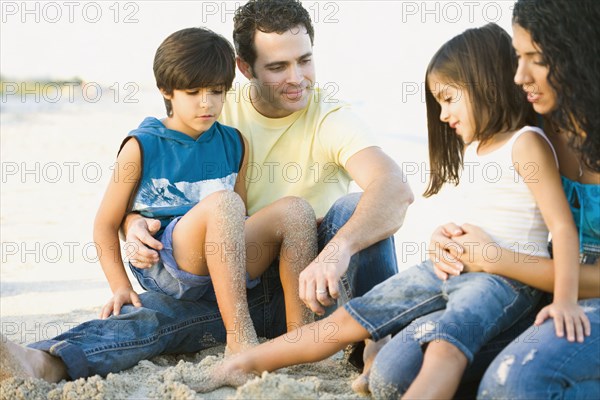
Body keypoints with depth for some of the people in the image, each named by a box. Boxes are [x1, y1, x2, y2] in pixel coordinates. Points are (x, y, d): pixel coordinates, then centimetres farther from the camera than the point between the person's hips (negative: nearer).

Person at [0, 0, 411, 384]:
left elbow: (396, 188, -29)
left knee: (354, 207, -28)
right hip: (237, 287, 2)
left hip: (312, 286, -1)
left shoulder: (331, 119, -9)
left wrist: (337, 251, -49)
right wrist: (136, 223, -25)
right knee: (156, 309, -27)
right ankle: (48, 362, -47)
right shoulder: (218, 120, 1)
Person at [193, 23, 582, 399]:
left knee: (445, 345, -36)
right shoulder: (474, 147, 18)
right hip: (455, 266, 8)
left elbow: (563, 226, -16)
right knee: (350, 318, 2)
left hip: (509, 276, -8)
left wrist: (565, 299, -25)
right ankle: (245, 363, 8)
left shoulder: (526, 143, -8)